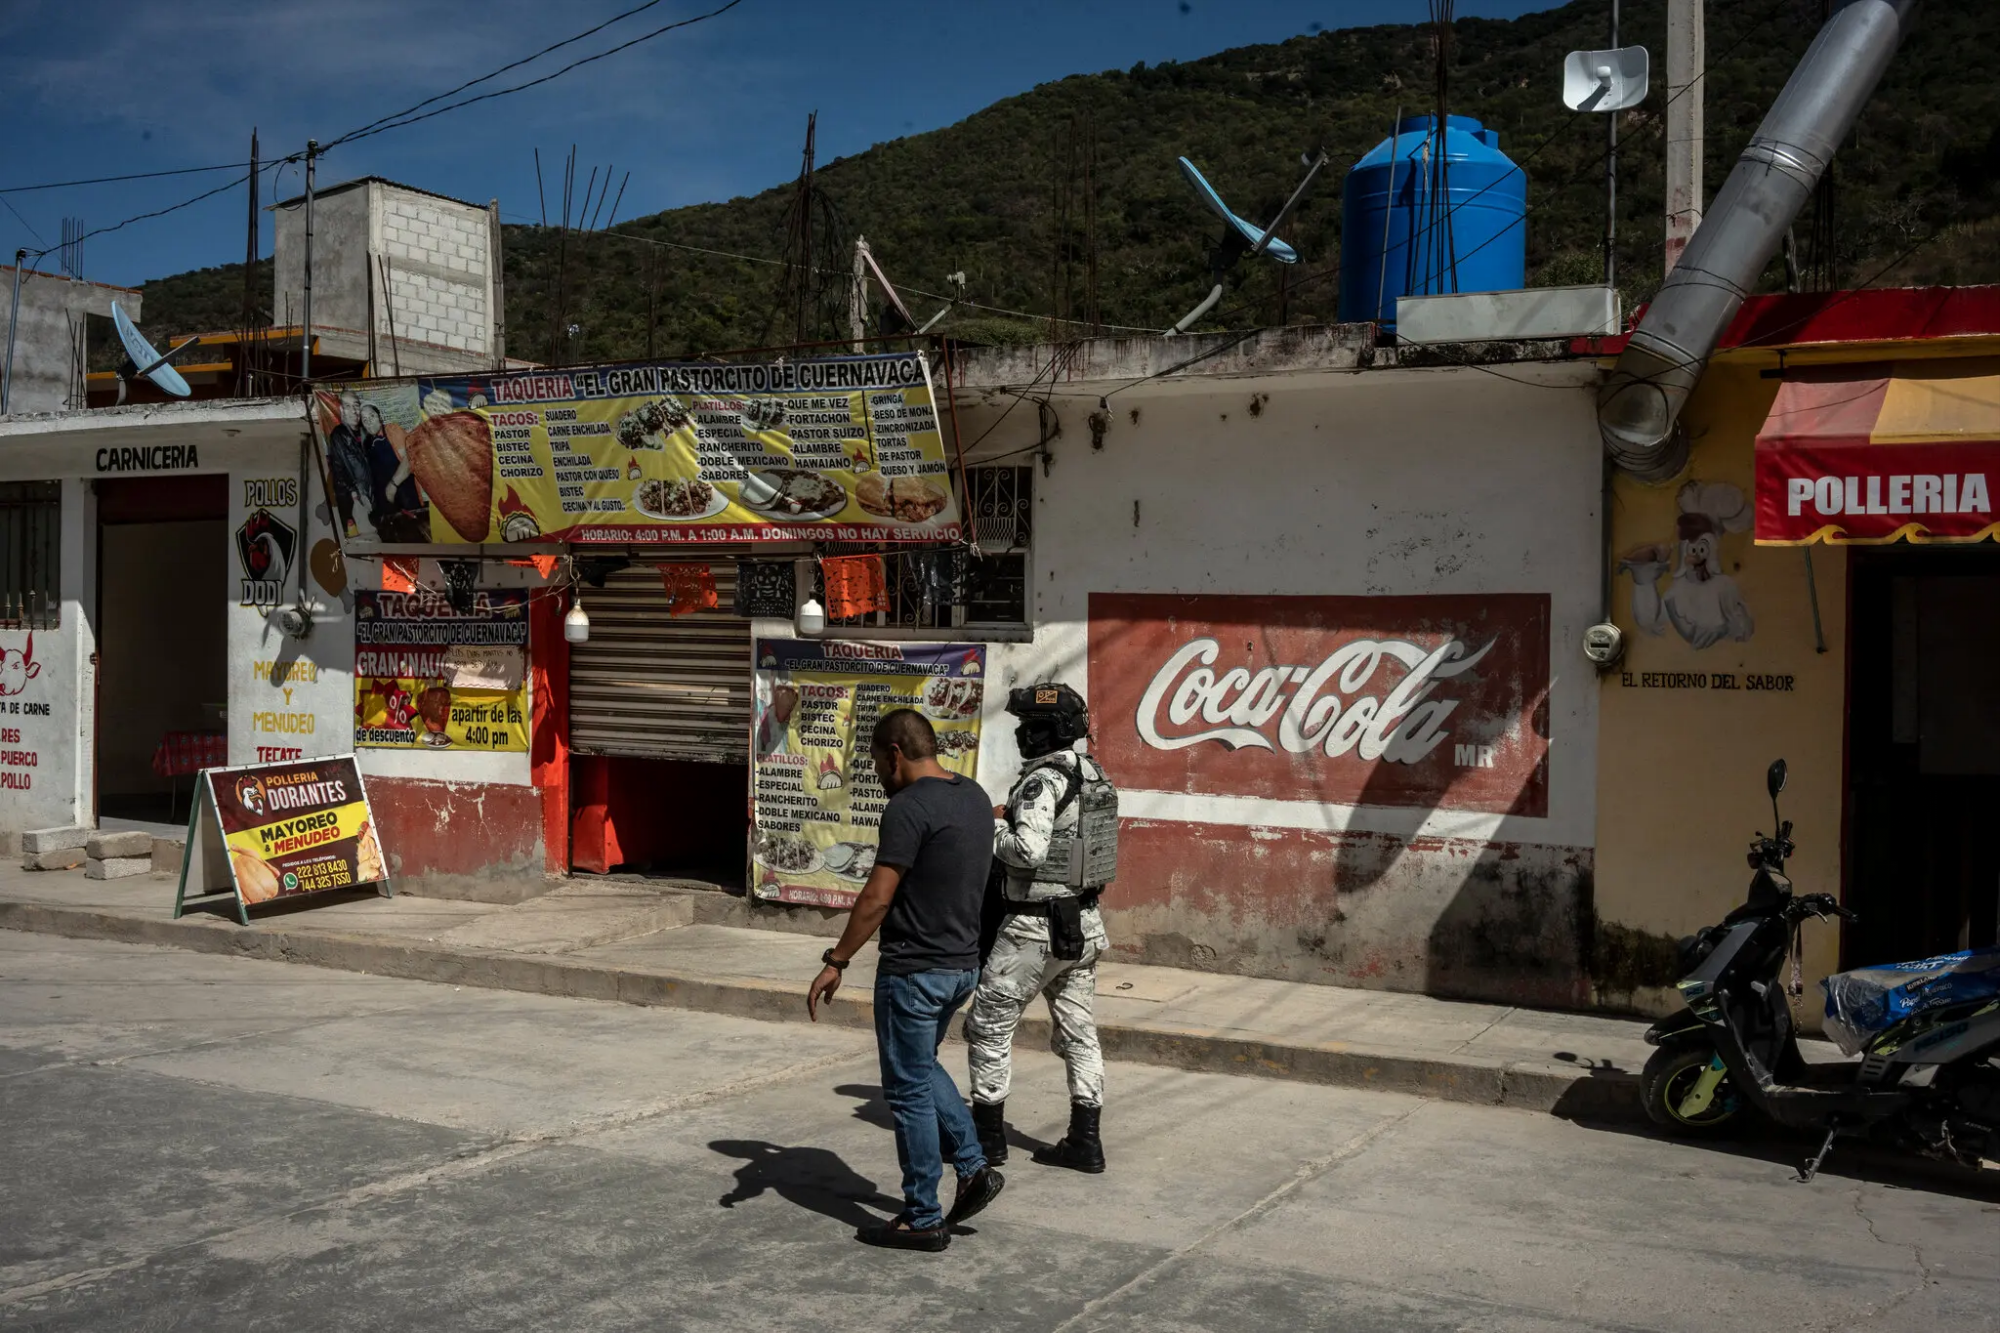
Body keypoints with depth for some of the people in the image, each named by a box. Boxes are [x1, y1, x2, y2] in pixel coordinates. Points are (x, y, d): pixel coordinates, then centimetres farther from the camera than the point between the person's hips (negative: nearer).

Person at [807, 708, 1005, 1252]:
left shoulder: (909, 808, -20)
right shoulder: (975, 797, 7)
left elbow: (877, 898, -22)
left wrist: (835, 962, -15)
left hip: (914, 971, -9)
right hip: (963, 963, 9)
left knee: (909, 1092, 4)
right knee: (923, 1068, 26)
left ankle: (923, 1220, 12)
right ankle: (973, 1166, 19)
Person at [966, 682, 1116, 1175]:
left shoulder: (1043, 781, -19)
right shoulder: (1096, 777, 8)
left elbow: (1028, 850, -29)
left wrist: (994, 825, -9)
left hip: (1037, 925, -8)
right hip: (1084, 922, 8)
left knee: (988, 1023, 6)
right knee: (1078, 1032, 13)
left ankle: (987, 1133, 14)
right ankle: (1085, 1142, 16)